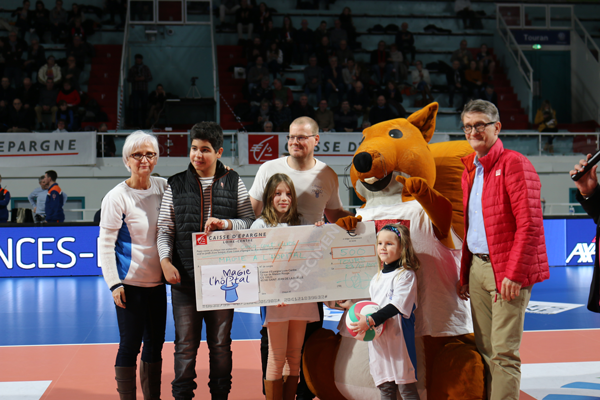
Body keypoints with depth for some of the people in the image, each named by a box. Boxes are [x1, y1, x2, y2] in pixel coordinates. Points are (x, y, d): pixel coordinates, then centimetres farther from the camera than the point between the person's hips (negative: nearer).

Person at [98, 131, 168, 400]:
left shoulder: (163, 187, 4)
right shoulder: (117, 197, -9)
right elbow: (105, 243, -8)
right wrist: (114, 284, -12)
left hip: (157, 280, 5)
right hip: (130, 283, -5)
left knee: (155, 344, 12)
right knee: (129, 346, 0)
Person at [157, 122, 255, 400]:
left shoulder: (233, 183, 7)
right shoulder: (176, 185, 7)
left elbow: (250, 222, 4)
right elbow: (165, 229, 6)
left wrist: (226, 224, -15)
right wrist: (165, 260, -9)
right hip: (184, 277, 0)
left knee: (221, 344, 9)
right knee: (185, 344, 2)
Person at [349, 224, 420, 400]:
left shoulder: (406, 275, -7)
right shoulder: (377, 278, 19)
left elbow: (397, 306, -18)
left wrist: (370, 321, -23)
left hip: (399, 336, -7)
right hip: (377, 339, 7)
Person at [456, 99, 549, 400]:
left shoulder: (514, 164, -7)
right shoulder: (469, 169, 18)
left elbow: (529, 225, -14)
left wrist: (514, 274, -19)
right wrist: (464, 273, 13)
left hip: (507, 272, -7)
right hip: (476, 267, 7)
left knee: (503, 352, -8)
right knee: (485, 350, 9)